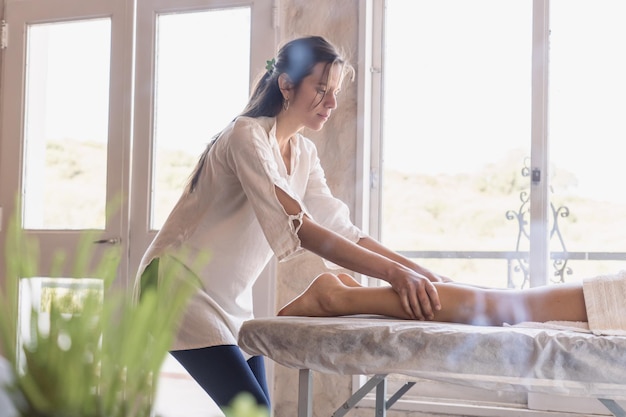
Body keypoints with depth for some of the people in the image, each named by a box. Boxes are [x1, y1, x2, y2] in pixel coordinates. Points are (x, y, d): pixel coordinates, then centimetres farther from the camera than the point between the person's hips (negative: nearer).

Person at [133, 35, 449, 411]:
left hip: (232, 301, 8)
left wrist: (423, 274, -10)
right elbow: (296, 227, -30)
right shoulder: (247, 136, -20)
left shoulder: (304, 153, 6)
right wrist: (393, 273, -37)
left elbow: (342, 230, 1)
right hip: (180, 286, -8)